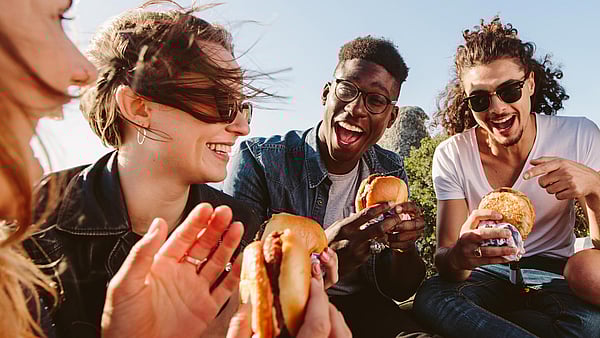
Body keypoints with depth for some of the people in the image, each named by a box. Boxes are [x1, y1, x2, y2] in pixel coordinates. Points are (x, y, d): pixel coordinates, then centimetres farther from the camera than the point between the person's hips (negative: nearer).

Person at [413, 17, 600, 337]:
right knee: (430, 297, -34)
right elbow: (444, 256, -16)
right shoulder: (451, 156, -12)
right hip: (485, 274, 0)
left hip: (554, 273, 1)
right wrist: (457, 256, -41)